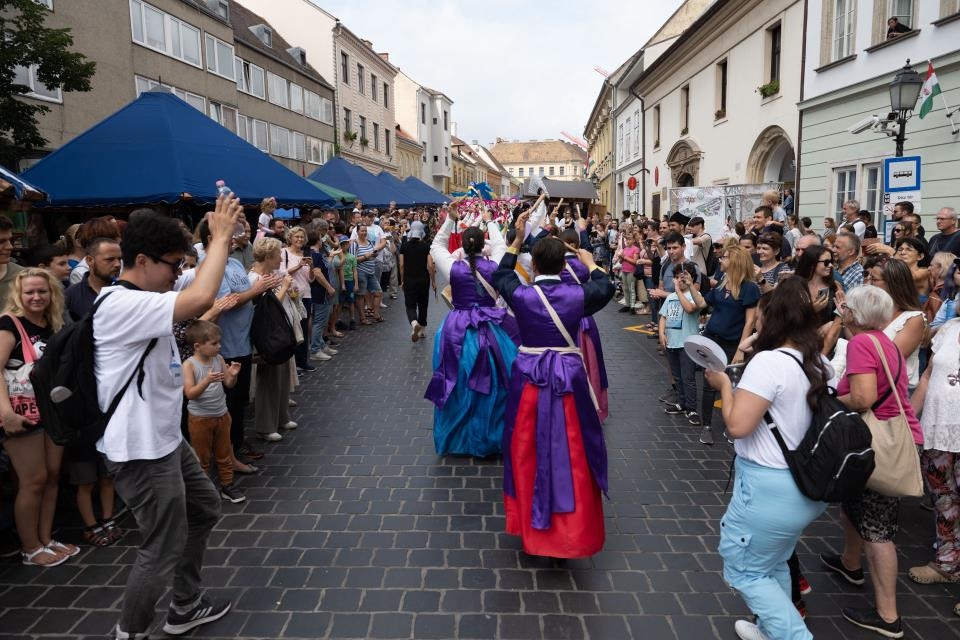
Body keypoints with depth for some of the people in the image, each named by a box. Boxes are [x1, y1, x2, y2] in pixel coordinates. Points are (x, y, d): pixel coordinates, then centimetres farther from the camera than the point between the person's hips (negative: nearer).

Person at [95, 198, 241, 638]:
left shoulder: (139, 301, 7)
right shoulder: (121, 305, -25)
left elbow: (198, 303, 15)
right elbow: (201, 298, -39)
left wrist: (224, 241, 3)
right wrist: (219, 237, -25)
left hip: (165, 439, 11)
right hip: (140, 451, -11)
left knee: (205, 509, 24)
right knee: (164, 550, 4)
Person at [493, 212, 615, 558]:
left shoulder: (521, 295, -10)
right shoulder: (577, 295, -9)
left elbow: (499, 276, 13)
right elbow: (606, 288, 14)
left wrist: (516, 240, 16)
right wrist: (591, 263, 29)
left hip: (529, 378, 1)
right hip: (569, 378, 0)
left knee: (529, 450, 15)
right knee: (570, 452, 10)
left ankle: (531, 526, 29)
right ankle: (570, 531, 20)